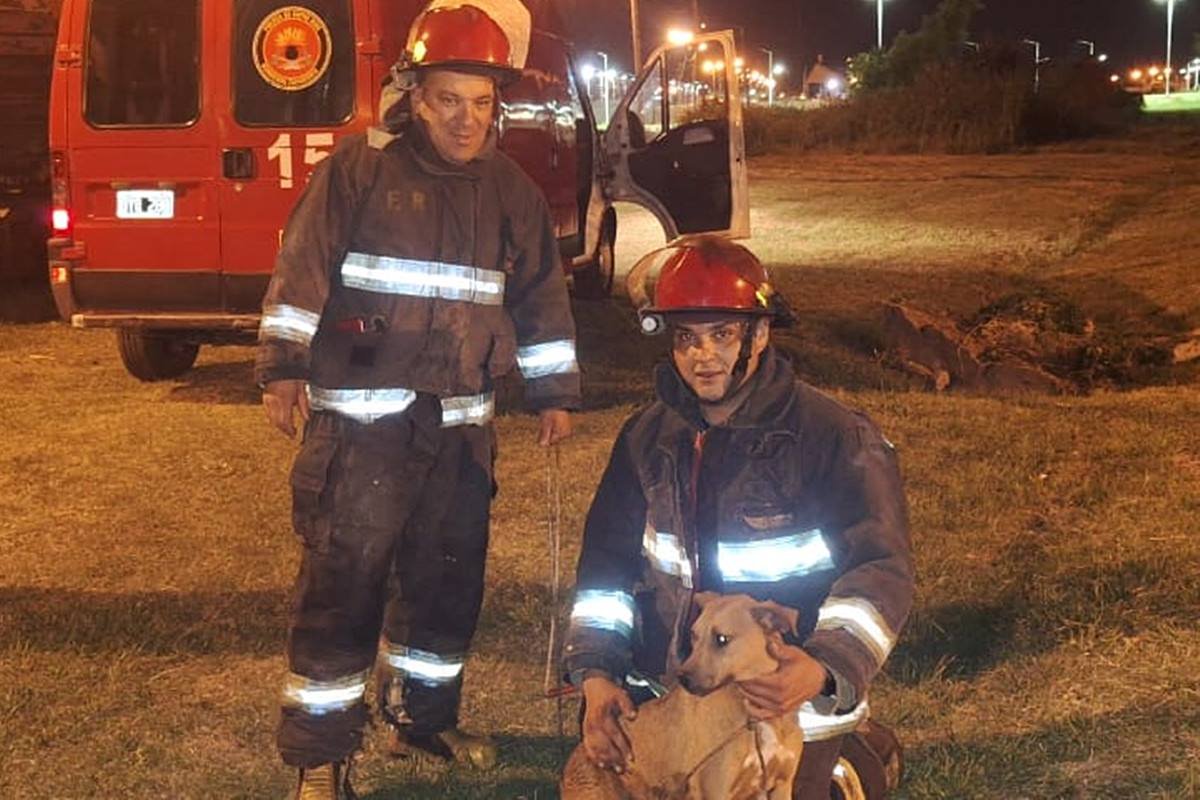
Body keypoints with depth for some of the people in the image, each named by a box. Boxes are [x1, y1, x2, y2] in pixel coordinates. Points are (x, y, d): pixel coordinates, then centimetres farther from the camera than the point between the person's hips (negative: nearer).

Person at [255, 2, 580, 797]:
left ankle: (425, 715, 32)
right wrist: (284, 366, -11)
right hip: (360, 419, -5)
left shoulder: (512, 190, 9)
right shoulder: (359, 167, -5)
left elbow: (543, 297, 14)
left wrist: (554, 392, 14)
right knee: (342, 581, -6)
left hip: (460, 424, 5)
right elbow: (302, 271, -6)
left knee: (448, 579, 13)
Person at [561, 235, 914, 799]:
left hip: (788, 706, -5)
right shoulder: (648, 438, 3)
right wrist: (596, 674, -10)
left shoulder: (837, 440, -13)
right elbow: (607, 563, 5)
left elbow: (881, 573, -16)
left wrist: (826, 667, -34)